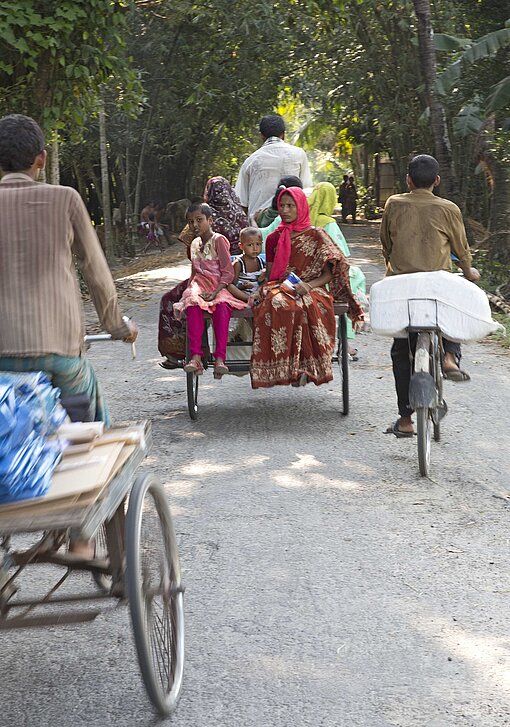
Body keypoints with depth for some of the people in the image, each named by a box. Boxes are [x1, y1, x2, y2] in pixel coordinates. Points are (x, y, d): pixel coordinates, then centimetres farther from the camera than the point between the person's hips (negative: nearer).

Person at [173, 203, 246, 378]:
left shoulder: (218, 240, -4)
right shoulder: (194, 244, 18)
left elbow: (228, 272, -10)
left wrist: (215, 292, -22)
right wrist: (189, 290, 8)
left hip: (219, 286, -4)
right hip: (200, 285, 4)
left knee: (222, 305, -38)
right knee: (193, 304, -31)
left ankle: (220, 358, -43)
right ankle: (195, 357, -42)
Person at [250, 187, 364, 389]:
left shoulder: (315, 236, 9)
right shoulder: (274, 239, 19)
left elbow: (329, 274, 5)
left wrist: (308, 285, -13)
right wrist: (281, 286, -4)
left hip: (311, 291, -2)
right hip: (279, 289, 2)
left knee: (309, 306, -40)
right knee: (276, 304, -37)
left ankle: (304, 365, -33)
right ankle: (286, 368, -36)